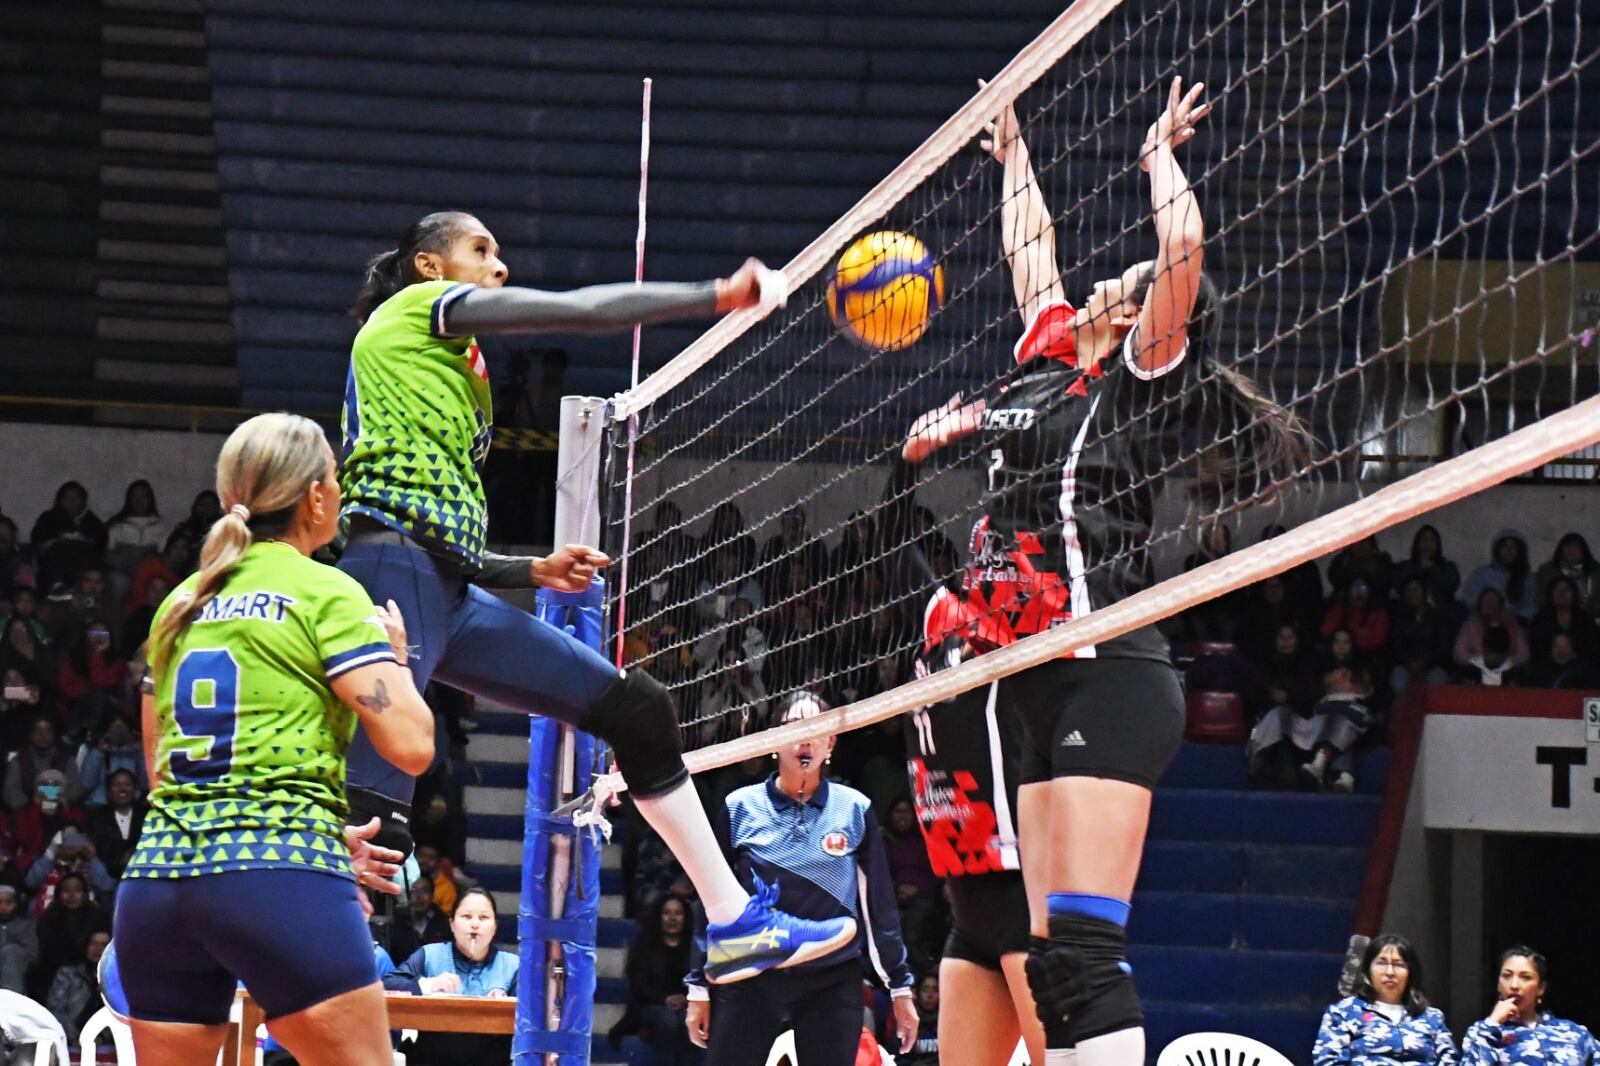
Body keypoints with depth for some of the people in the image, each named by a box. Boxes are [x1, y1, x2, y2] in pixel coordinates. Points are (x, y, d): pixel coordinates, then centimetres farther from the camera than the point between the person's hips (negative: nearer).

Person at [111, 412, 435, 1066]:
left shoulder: (181, 603, 19)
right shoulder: (326, 594, -1)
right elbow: (410, 744, -8)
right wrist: (395, 657, 13)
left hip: (158, 871, 6)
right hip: (281, 877, -6)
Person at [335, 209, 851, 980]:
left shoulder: (451, 374, 30)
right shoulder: (415, 308, 7)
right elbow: (580, 311, -2)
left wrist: (536, 571, 19)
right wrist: (721, 295, 2)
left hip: (449, 594, 10)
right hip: (393, 573, -10)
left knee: (635, 706, 10)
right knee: (375, 819, -21)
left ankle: (733, 919, 15)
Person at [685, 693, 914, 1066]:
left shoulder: (855, 809, 3)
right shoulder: (741, 807, 2)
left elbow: (880, 903, 7)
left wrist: (899, 986, 6)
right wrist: (699, 986, 4)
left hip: (833, 983, 0)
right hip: (749, 980, 0)